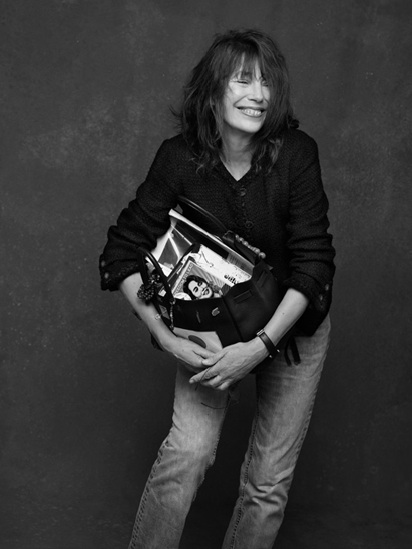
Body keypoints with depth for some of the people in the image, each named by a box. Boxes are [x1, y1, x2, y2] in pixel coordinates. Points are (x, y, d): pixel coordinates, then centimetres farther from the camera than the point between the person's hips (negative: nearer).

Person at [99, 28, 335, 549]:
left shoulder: (296, 153, -19)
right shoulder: (179, 158, -16)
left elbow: (313, 261, -18)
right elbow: (123, 251, -12)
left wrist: (261, 345, -26)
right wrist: (165, 337, -21)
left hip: (292, 324, 0)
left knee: (269, 481, 4)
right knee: (188, 449, -18)